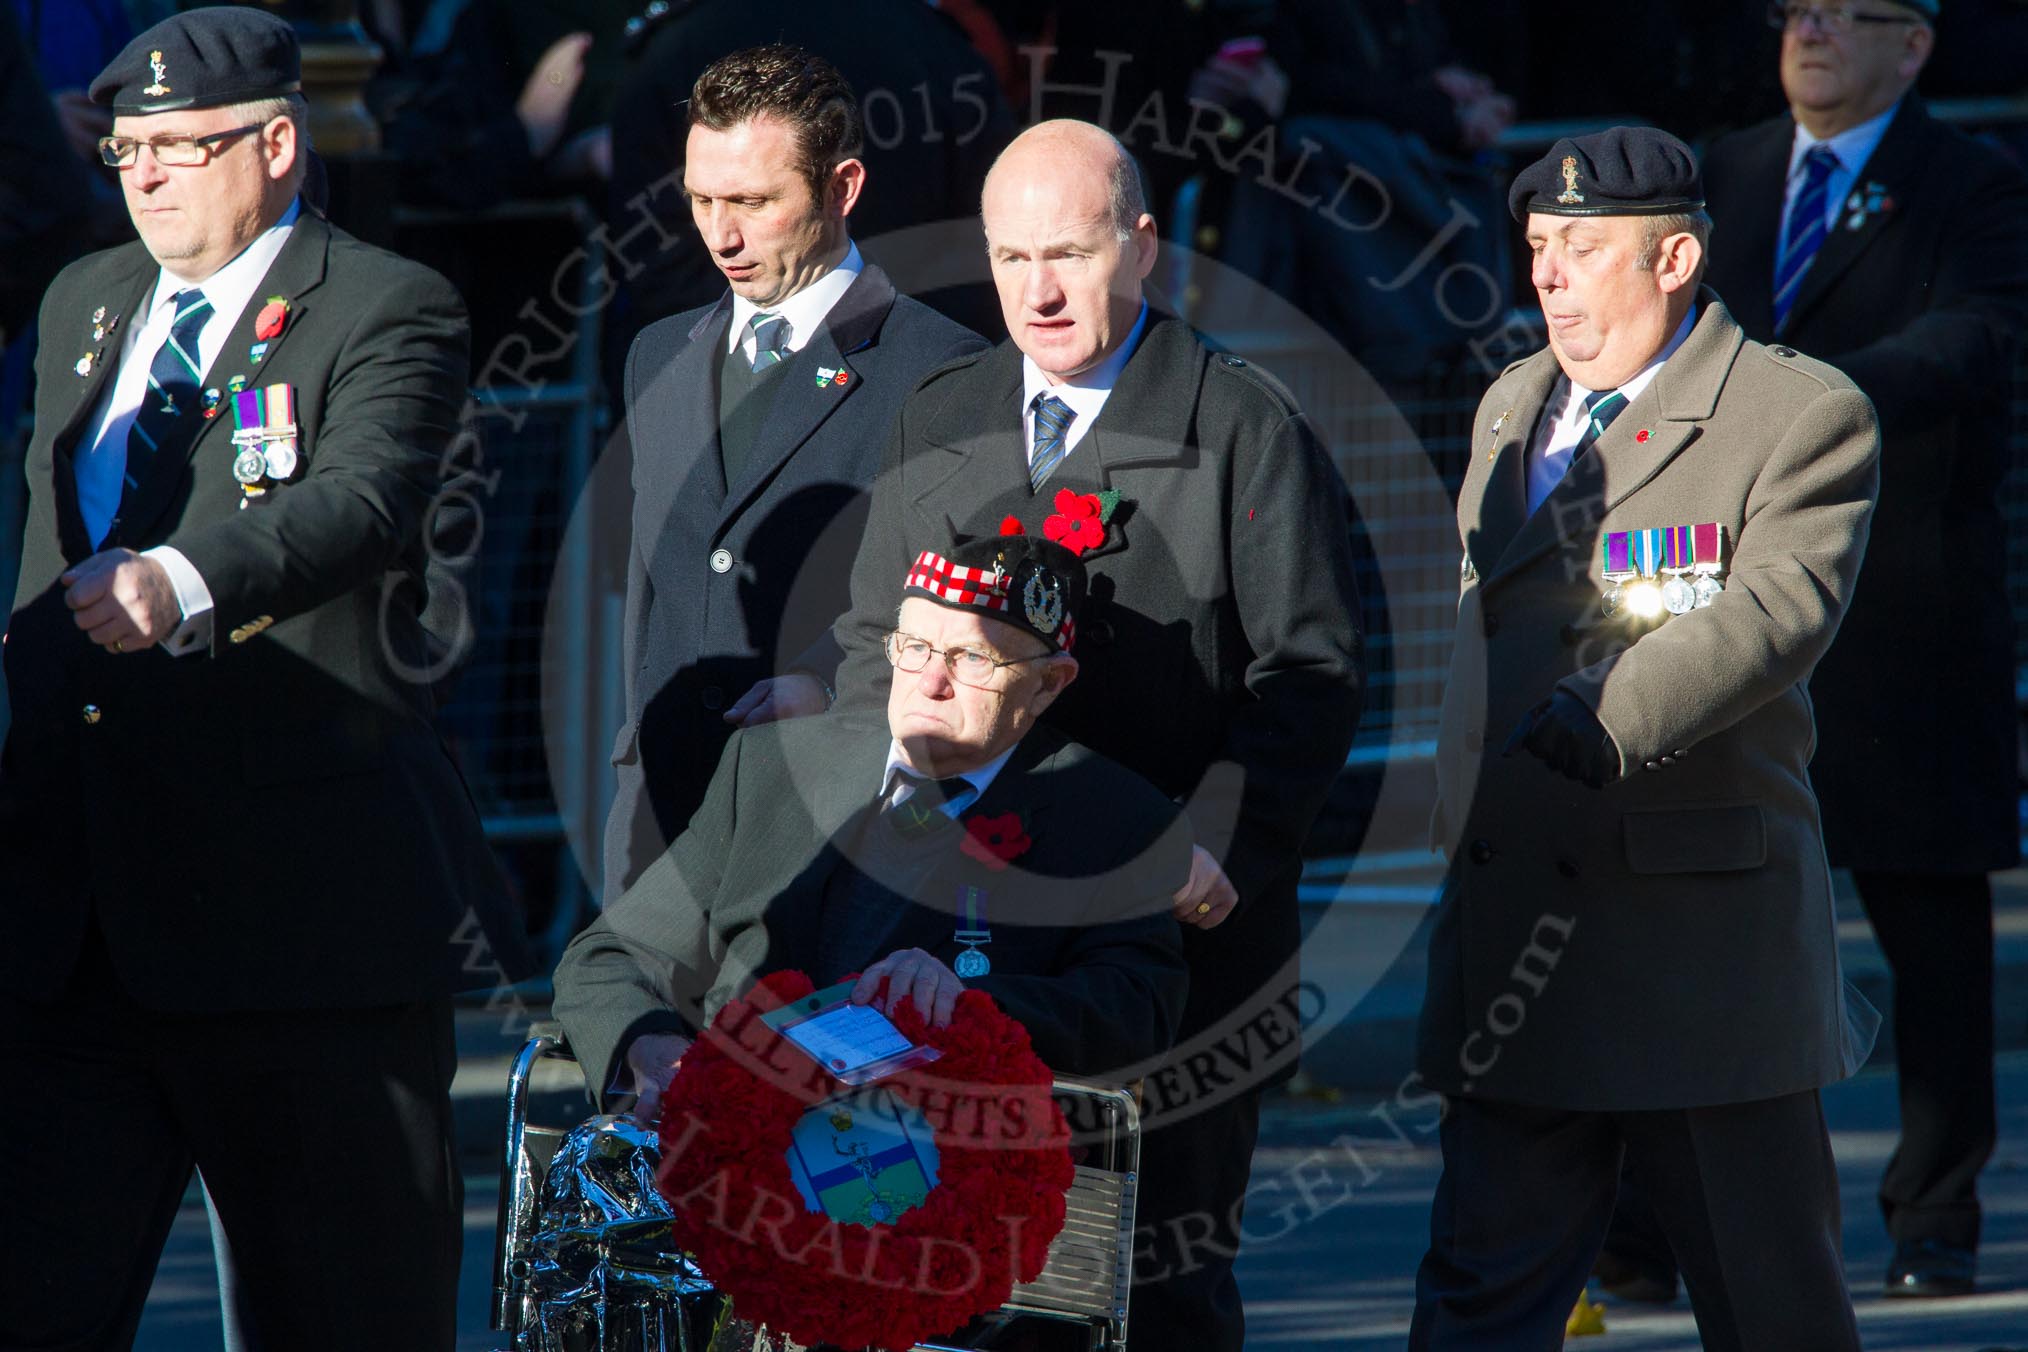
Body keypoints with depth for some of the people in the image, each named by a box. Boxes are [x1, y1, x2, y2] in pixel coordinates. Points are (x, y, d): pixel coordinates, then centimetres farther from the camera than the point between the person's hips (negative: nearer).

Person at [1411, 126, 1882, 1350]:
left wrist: (1603, 726, -32)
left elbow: (1777, 609, -21)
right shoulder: (1514, 408, 17)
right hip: (1519, 924, 6)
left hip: (1709, 926, -6)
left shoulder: (1804, 414, -6)